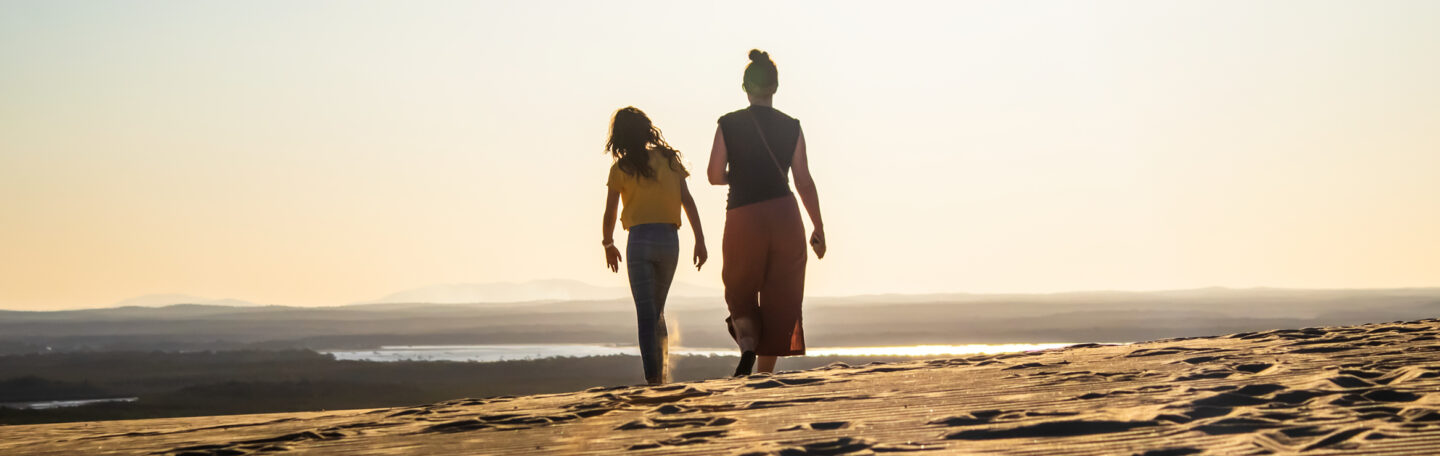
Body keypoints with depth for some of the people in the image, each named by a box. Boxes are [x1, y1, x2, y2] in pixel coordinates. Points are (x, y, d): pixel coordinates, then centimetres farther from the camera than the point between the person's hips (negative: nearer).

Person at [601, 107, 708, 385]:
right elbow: (687, 202, 2)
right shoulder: (669, 159, 7)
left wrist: (608, 245, 17)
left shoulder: (621, 168, -1)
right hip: (669, 239, 3)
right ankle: (660, 372, 13)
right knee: (657, 312, 17)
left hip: (639, 239, -3)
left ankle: (652, 378, -12)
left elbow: (609, 215, 1)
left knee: (645, 314, -3)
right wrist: (700, 240, 4)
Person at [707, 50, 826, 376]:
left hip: (743, 218, -1)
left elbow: (715, 175, -2)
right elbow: (804, 183, 1)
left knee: (740, 294, 13)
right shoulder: (791, 128, 2)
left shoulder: (728, 125, -1)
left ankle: (747, 347, -16)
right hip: (784, 215, 1)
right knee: (779, 300, 10)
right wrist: (819, 229, 8)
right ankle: (765, 373, 8)